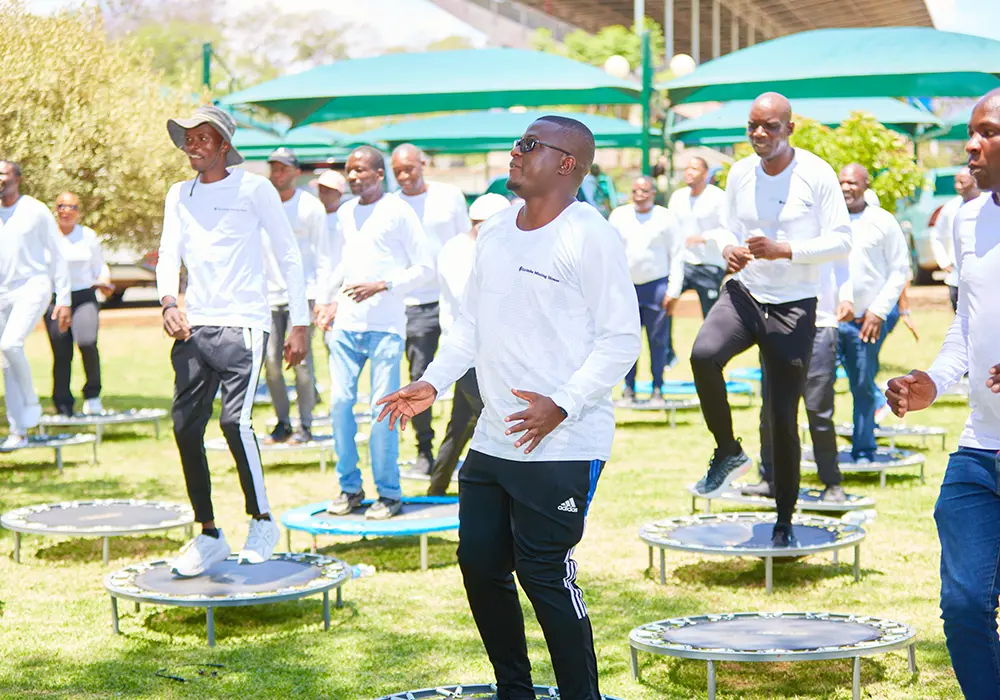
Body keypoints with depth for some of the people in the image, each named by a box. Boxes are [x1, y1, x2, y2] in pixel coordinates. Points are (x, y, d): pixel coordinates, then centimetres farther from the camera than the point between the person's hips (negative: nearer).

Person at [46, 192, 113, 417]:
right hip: (54, 299, 0)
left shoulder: (88, 236, 9)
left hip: (84, 297, 0)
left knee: (87, 342, -23)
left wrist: (104, 282, -4)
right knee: (61, 354, -3)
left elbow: (100, 267, 16)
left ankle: (92, 395, -3)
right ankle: (63, 407, 9)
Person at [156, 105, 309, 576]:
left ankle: (261, 521, 3)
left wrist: (299, 324, -1)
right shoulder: (179, 196, 15)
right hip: (194, 325, 5)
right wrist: (169, 302, -14)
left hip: (243, 322, -5)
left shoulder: (254, 189, 0)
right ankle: (208, 536, 12)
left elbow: (288, 255, 2)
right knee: (186, 426, 1)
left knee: (235, 420, -18)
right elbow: (169, 254, 7)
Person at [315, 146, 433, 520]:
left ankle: (389, 492, 2)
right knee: (340, 401, 1)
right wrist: (326, 301, 16)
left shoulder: (398, 212, -1)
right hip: (345, 323, 5)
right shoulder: (344, 213, 16)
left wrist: (381, 285, -13)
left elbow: (425, 267, -3)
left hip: (385, 324, -5)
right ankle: (349, 487, 12)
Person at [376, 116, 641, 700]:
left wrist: (563, 404, -22)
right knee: (480, 564, 12)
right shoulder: (495, 232, 14)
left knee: (545, 575, -7)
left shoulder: (589, 236, -11)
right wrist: (433, 382, 9)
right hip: (493, 440, 8)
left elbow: (622, 337, -14)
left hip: (563, 445, -8)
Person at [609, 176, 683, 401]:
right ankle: (629, 388, 9)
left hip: (657, 287, -2)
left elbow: (677, 257, 1)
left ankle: (657, 388, 9)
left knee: (658, 340, 0)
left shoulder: (666, 218, 2)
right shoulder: (619, 216, 8)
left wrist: (673, 292, -5)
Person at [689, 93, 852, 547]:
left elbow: (841, 240, -8)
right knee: (703, 354, -29)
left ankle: (785, 521, 15)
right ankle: (728, 452, -6)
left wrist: (785, 250, -21)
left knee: (784, 419, -1)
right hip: (745, 292, 3)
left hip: (794, 305, -3)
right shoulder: (739, 174, 6)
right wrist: (729, 250, -5)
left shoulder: (817, 175, -7)